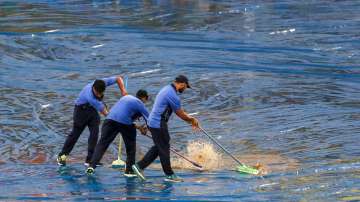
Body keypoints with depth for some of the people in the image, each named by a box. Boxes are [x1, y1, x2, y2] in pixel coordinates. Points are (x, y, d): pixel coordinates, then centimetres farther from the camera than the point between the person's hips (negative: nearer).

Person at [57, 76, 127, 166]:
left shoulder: (103, 83, -25)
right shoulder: (89, 96, -40)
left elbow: (118, 79, -10)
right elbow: (103, 111, -33)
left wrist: (123, 90, -22)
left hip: (92, 110, 6)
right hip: (81, 109, -6)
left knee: (94, 133, -6)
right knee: (75, 133, 2)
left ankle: (90, 160, -1)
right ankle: (62, 156, 17)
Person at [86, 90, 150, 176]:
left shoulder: (126, 97, 30)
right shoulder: (140, 104, 12)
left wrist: (138, 127, 33)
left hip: (110, 119, 4)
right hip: (125, 123, -4)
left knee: (102, 144, 3)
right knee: (131, 146, 17)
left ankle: (92, 166, -11)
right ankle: (129, 170, 19)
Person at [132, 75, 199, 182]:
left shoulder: (166, 89, 13)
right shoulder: (173, 95, -19)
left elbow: (179, 110, 21)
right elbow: (181, 114, -10)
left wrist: (190, 119, 20)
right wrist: (192, 120, 7)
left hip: (152, 122, 10)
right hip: (159, 125, -10)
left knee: (158, 147, 17)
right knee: (164, 148, 1)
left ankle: (139, 166, 16)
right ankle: (169, 175, 11)